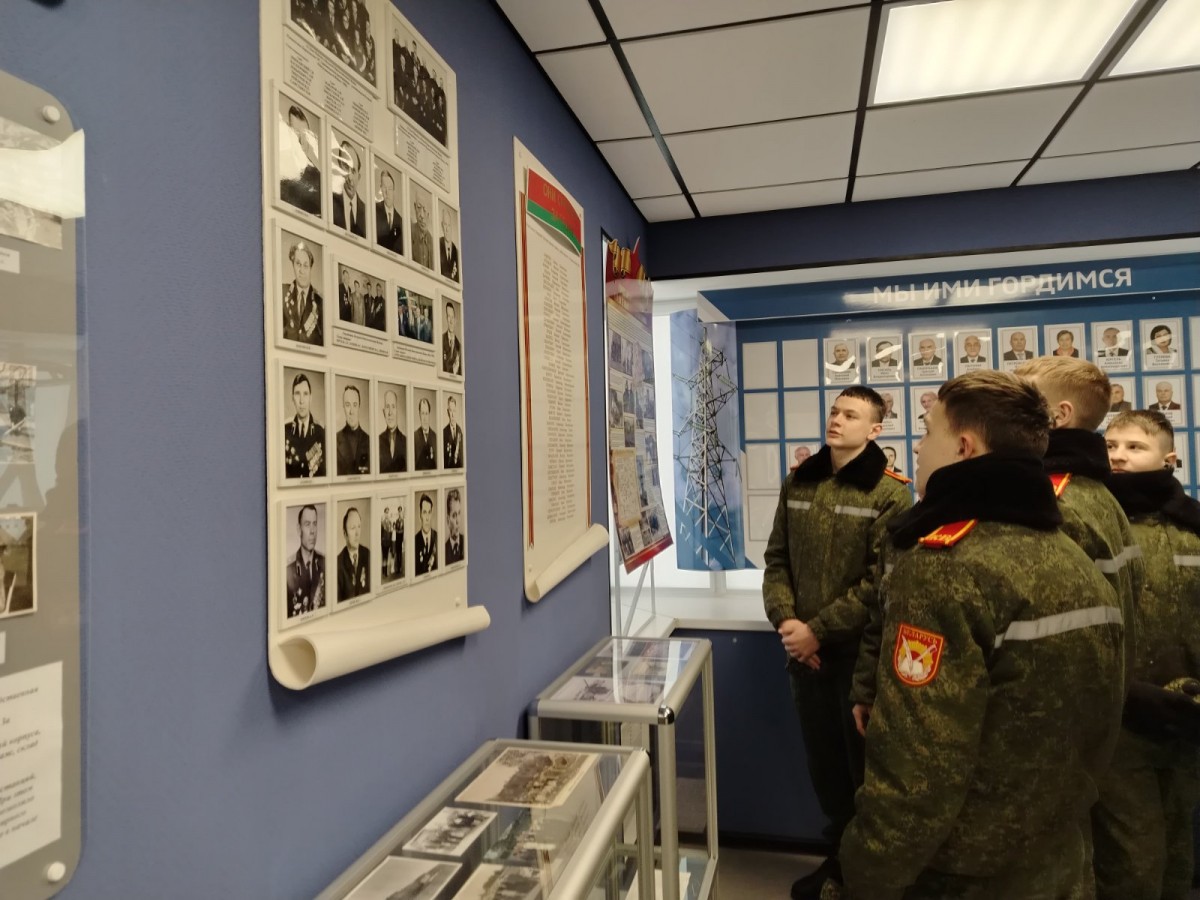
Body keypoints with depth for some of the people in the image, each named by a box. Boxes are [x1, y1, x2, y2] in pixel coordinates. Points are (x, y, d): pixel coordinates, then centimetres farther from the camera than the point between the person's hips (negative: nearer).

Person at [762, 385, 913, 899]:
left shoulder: (889, 495, -10)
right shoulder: (797, 485, 5)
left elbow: (882, 583, -16)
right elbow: (777, 559, 5)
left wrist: (818, 629, -18)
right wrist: (785, 621, -9)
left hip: (859, 652, -4)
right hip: (804, 651, 5)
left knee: (863, 764, 12)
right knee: (822, 762, 18)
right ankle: (839, 857, 39)